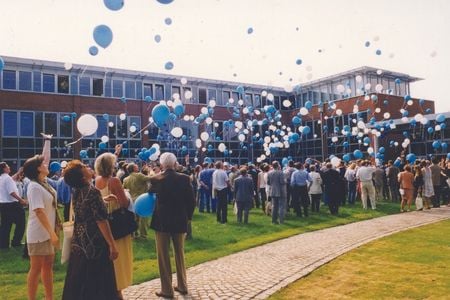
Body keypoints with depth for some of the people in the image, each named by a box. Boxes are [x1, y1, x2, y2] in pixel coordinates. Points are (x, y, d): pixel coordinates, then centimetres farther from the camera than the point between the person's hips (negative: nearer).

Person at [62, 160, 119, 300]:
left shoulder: (77, 192, 5)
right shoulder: (92, 191, -19)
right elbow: (101, 221, -22)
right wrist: (112, 245, -19)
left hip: (78, 243, 8)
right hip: (94, 244, -8)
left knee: (78, 283, 17)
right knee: (97, 285, 3)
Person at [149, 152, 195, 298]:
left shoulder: (155, 179, -8)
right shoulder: (184, 178, -7)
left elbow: (151, 194, 11)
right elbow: (191, 200, -4)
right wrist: (188, 216, 10)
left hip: (161, 221, -2)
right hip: (180, 221, 2)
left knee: (163, 256, 8)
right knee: (179, 254, 17)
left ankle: (167, 290, 13)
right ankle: (182, 286, 25)